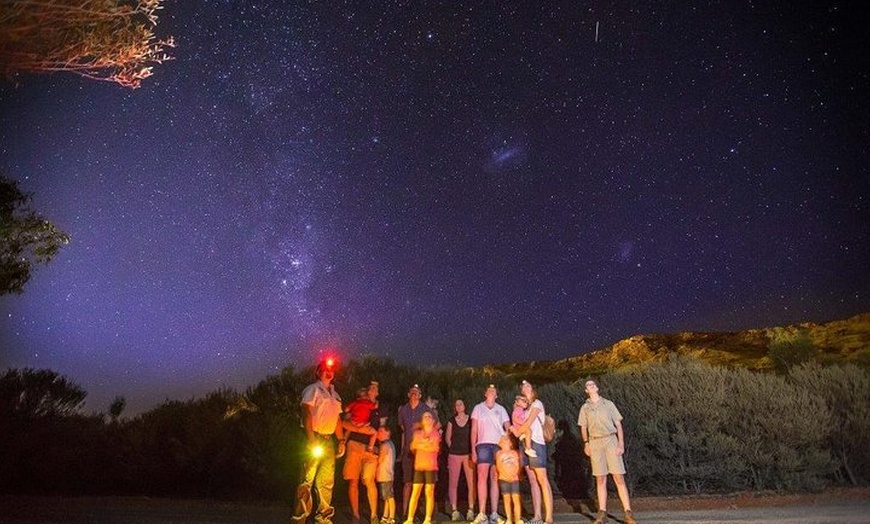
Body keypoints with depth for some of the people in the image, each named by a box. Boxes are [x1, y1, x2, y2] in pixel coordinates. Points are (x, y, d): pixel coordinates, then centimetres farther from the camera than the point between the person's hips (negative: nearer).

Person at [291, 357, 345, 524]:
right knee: (307, 480, -7)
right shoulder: (313, 389, -2)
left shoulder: (334, 394, 19)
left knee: (327, 481, 11)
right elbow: (307, 414, -13)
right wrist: (311, 440, -21)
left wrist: (341, 440, 10)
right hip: (315, 438, -7)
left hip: (328, 440, 8)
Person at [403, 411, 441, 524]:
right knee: (415, 492, -1)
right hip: (419, 466, 2)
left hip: (431, 466, -2)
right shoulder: (417, 433, 13)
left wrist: (420, 445, -5)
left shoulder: (436, 433, 5)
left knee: (429, 492, -2)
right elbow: (412, 447, 4)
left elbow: (435, 447, -9)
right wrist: (424, 443, -7)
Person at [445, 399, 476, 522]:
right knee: (453, 483, 0)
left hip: (468, 454, -1)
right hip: (454, 455, 2)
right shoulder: (451, 421, 10)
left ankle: (471, 510, -1)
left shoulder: (470, 420, 6)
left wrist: (473, 450, -3)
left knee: (471, 482, -7)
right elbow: (447, 437, 14)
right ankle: (454, 510, 5)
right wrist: (453, 447, 5)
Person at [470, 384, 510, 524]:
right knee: (482, 477, -12)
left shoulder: (501, 409, 15)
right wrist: (473, 450, -1)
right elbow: (474, 430, 8)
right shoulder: (478, 408, 12)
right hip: (483, 444, -1)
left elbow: (508, 428, 8)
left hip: (499, 445, 2)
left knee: (495, 478, 1)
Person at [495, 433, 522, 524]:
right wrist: (506, 474, -12)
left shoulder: (515, 453, 13)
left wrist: (515, 473, -11)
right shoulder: (499, 453, 9)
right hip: (504, 479, 0)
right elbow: (498, 467, 0)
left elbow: (518, 465, 6)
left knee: (516, 499, -7)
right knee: (507, 499, -2)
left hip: (514, 479, 0)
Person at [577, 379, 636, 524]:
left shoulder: (608, 404, 7)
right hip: (595, 443, 1)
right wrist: (586, 443, -2)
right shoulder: (585, 407, 11)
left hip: (611, 441, -1)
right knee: (600, 479, 2)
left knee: (619, 477, -5)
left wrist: (621, 443, -4)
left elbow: (618, 424, 6)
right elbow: (583, 428, 13)